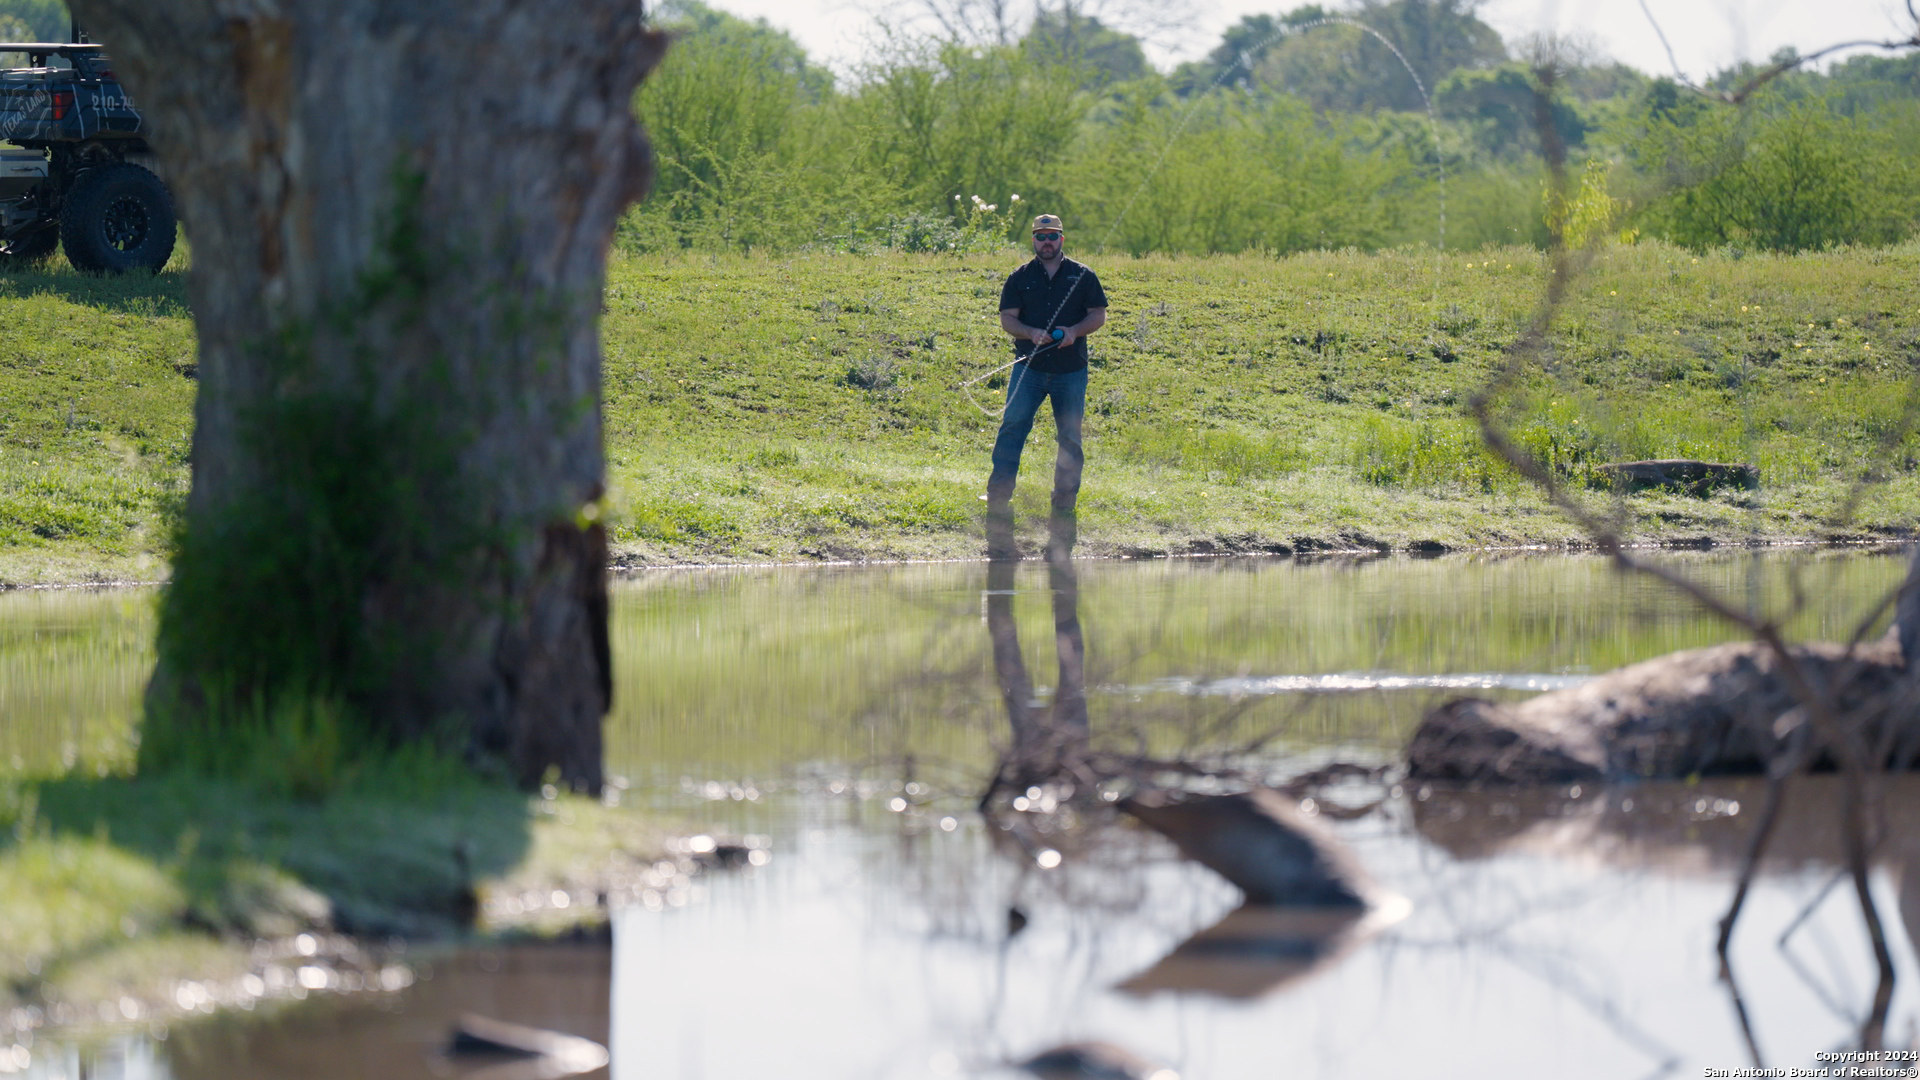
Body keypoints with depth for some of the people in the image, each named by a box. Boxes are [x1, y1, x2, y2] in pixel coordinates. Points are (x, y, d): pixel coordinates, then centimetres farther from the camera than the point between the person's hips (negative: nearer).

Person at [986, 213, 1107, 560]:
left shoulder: (1082, 276, 8)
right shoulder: (1020, 278, 8)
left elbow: (1098, 315, 7)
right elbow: (1007, 318, 3)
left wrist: (1074, 331, -12)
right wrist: (1032, 333, -16)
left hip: (1071, 371, 1)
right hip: (1029, 365, 0)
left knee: (1070, 440, 1)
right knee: (1012, 425, -15)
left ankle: (1063, 512, 9)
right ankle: (999, 497, -16)